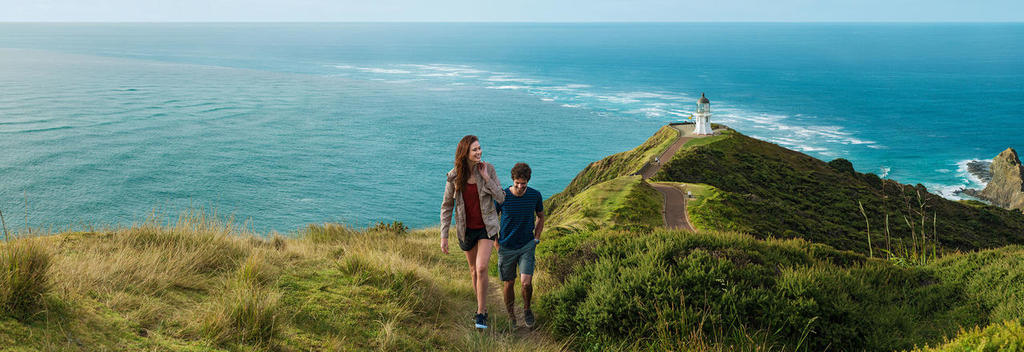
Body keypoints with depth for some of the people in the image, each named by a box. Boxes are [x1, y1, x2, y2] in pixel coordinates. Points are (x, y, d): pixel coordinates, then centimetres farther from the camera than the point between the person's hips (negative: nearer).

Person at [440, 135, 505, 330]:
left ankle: (480, 313, -2)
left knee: (481, 268, -16)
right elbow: (447, 206, -2)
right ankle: (482, 308, 35)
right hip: (466, 229, 2)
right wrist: (444, 236, -3)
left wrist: (486, 178, -21)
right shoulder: (454, 176, -10)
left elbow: (500, 199, -10)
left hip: (486, 227, -2)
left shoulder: (488, 169, -11)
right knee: (474, 270, 15)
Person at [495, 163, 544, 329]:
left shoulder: (535, 196, -7)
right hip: (506, 247, 0)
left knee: (526, 282, -12)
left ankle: (527, 309, 18)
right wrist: (496, 244, 1)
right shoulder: (502, 196, -12)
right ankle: (511, 317, 28)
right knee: (509, 283, 8)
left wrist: (536, 239, 6)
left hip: (527, 245, 0)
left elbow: (540, 217, 12)